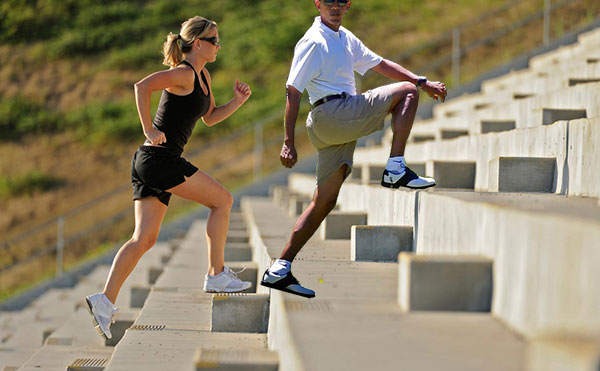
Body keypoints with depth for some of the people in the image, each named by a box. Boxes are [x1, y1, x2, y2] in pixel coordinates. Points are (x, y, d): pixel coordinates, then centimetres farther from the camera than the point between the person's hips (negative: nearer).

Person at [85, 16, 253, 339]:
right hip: (159, 158, -9)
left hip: (148, 164, 9)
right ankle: (216, 274, 10)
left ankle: (105, 300, -8)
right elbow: (142, 86, -24)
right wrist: (149, 131, -22)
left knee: (144, 239, 1)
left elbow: (210, 118, 29)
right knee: (222, 200, 3)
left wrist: (238, 101, 12)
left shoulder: (203, 76, 19)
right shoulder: (183, 73, -10)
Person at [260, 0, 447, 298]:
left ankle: (279, 270, 7)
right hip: (330, 113, -9)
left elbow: (380, 64, 29)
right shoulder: (313, 42, -6)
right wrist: (288, 143, -14)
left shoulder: (345, 38, 21)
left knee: (325, 202, 8)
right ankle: (395, 170, -12)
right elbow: (293, 91, -9)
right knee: (406, 91, -5)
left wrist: (423, 82, 20)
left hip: (342, 126, 9)